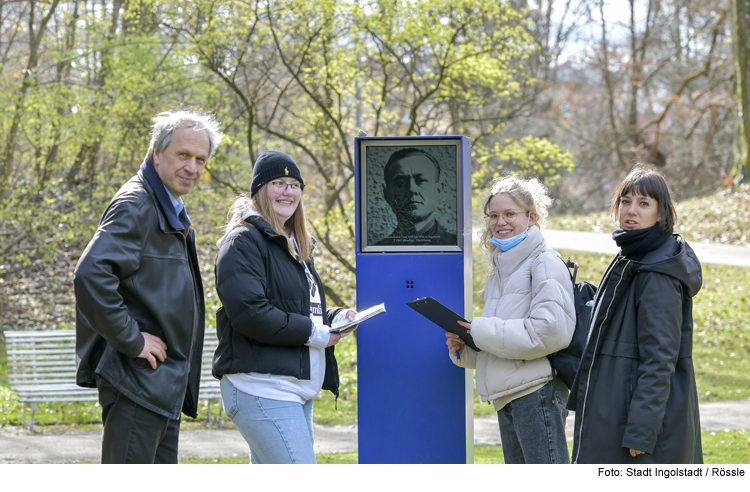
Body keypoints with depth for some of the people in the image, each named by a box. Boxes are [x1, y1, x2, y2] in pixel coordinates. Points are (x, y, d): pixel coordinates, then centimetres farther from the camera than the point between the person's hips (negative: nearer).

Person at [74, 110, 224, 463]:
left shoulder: (171, 211, 19)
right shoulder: (135, 206, -13)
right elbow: (90, 275, -28)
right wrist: (131, 340, -21)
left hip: (164, 387, 10)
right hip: (137, 381, -10)